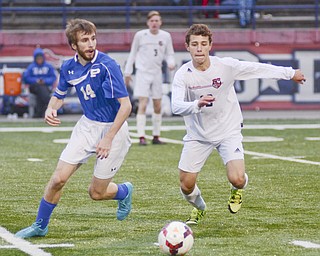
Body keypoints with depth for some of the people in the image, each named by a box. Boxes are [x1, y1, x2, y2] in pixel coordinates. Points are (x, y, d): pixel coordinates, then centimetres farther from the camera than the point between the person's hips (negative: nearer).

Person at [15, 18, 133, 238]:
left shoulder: (107, 66, -23)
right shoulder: (69, 68, -3)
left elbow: (126, 105, -24)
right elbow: (59, 95, 16)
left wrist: (108, 138, -26)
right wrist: (51, 110, -7)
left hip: (112, 129, -5)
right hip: (87, 125, 5)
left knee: (96, 193, 2)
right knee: (59, 179, -4)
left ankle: (124, 192, 37)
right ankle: (40, 226, 15)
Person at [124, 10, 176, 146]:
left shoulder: (166, 36, 2)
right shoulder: (140, 35, -4)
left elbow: (169, 54, 10)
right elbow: (133, 53, 5)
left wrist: (171, 63, -12)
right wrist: (128, 72, 5)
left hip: (157, 74, 4)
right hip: (142, 72, -4)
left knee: (157, 106, 8)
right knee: (143, 105, -12)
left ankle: (156, 137, 18)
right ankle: (141, 137, -14)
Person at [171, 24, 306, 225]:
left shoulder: (226, 66, -15)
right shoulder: (183, 74, -15)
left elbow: (259, 69, -3)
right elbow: (176, 106, -26)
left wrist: (290, 73, 5)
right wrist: (197, 104, -46)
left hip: (228, 131, -1)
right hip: (197, 135, 1)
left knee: (237, 178, -20)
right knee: (186, 186, -1)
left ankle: (238, 190, 21)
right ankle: (199, 208, 36)